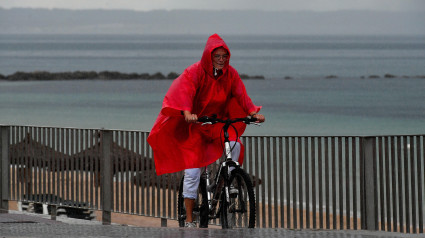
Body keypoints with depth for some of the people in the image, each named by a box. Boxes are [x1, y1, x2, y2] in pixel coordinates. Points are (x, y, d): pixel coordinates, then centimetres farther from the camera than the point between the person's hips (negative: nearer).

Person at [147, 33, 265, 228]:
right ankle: (189, 220, -1)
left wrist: (253, 112, -25)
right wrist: (187, 113, -48)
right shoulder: (194, 72, -15)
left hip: (218, 123, 4)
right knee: (192, 170, -7)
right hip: (194, 124, -4)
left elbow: (241, 95, -7)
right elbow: (184, 91, -29)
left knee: (235, 144, -26)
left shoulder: (230, 74, -2)